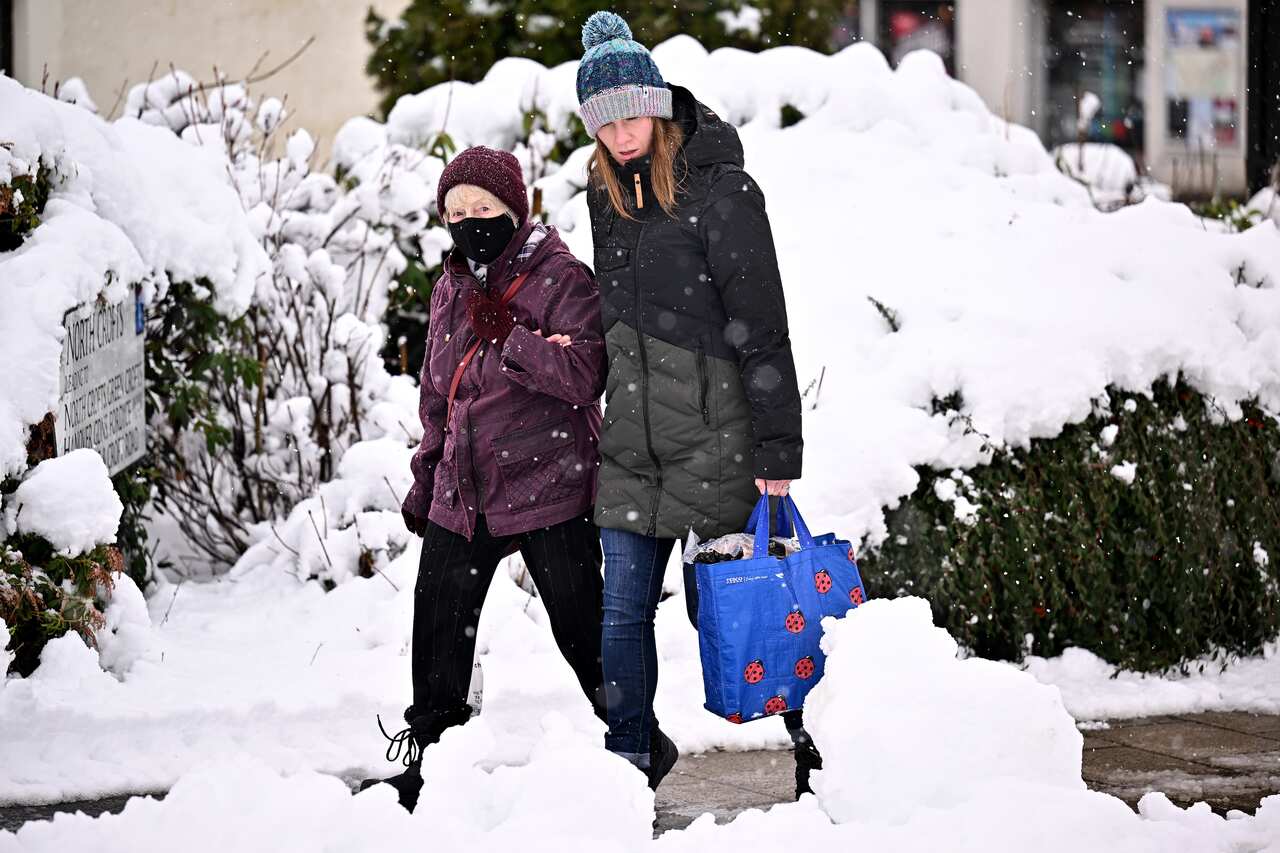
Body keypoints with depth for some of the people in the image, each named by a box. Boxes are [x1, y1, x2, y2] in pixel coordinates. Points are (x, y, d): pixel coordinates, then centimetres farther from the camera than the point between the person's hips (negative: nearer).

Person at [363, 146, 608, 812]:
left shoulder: (562, 279, -9)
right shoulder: (452, 289, 12)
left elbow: (584, 376, -21)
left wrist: (508, 338, -24)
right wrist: (426, 476, 22)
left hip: (548, 488, -6)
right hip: (463, 493, 6)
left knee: (582, 632, 1)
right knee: (438, 628, 9)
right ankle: (429, 758, 22)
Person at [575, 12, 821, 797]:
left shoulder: (717, 187, -10)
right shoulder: (607, 196, 11)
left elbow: (762, 326, -12)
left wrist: (778, 451, -15)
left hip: (715, 437, -6)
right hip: (630, 444, 6)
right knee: (623, 612, 3)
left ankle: (791, 747, 15)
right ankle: (631, 760, 15)